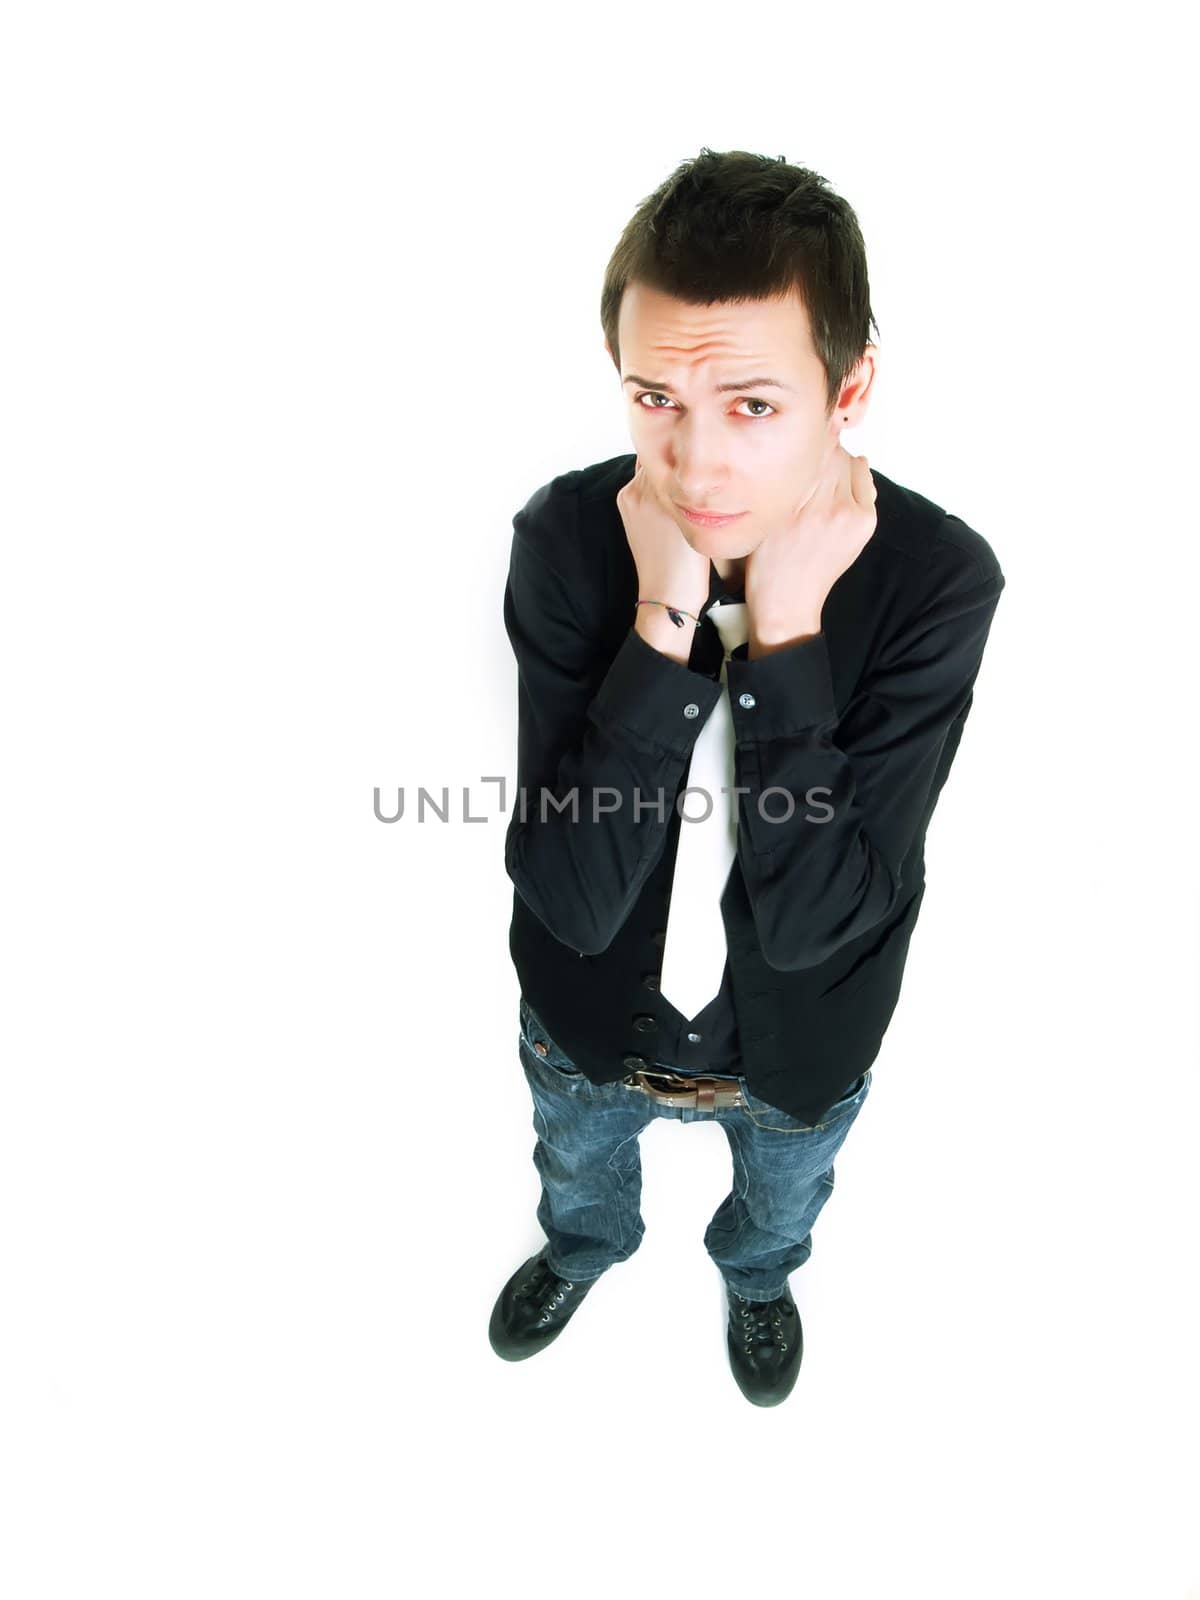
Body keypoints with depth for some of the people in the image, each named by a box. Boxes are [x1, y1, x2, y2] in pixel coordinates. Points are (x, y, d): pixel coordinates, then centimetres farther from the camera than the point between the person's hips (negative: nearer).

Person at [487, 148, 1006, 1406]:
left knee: (783, 1196, 34)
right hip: (587, 1018, 1)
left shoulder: (939, 579, -30)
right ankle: (585, 1248, 72)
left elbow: (814, 916, -31)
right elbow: (575, 897, -31)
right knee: (578, 1167, 34)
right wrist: (660, 623, -40)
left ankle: (756, 1273, 72)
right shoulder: (566, 536, -27)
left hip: (797, 1045, 0)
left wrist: (785, 631, -39)